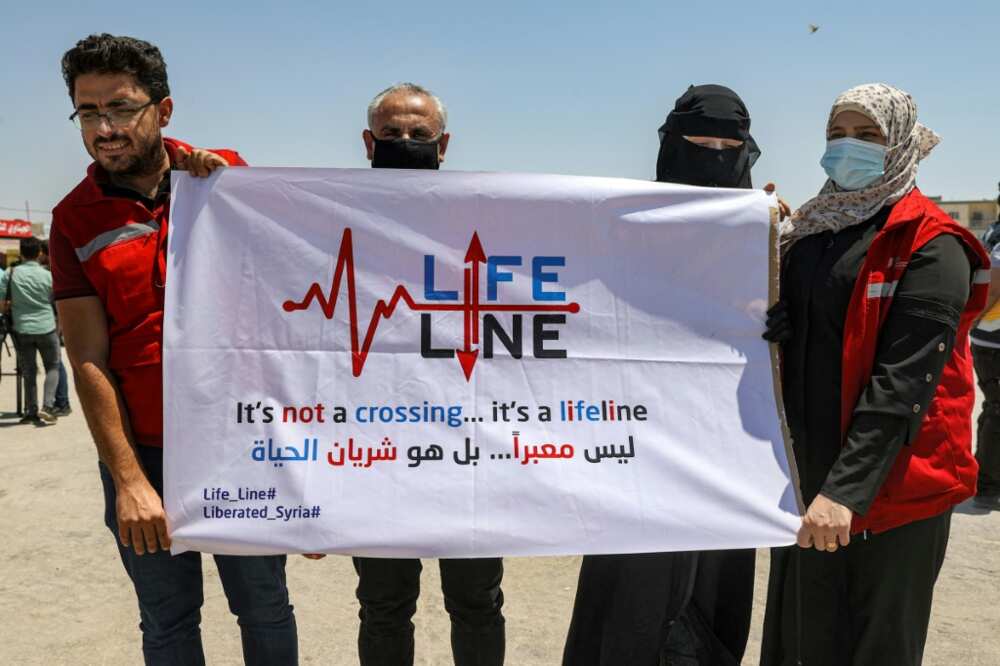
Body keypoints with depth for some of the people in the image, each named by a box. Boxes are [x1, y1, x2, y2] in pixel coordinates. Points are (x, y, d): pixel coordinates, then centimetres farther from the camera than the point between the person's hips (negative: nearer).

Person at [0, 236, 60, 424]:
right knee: (52, 368, 10)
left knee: (29, 372, 11)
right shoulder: (47, 276, -5)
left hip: (22, 329, 1)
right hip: (46, 327, -1)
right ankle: (47, 406, -6)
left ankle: (31, 411, 12)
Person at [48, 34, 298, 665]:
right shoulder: (75, 218, -1)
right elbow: (89, 360, -6)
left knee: (266, 612, 13)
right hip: (143, 454, 0)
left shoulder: (224, 172, 0)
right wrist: (128, 479, -11)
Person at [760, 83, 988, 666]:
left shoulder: (929, 245, -11)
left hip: (891, 488, -6)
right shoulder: (812, 229, 11)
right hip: (805, 482, 7)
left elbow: (903, 381, -20)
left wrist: (847, 488, -25)